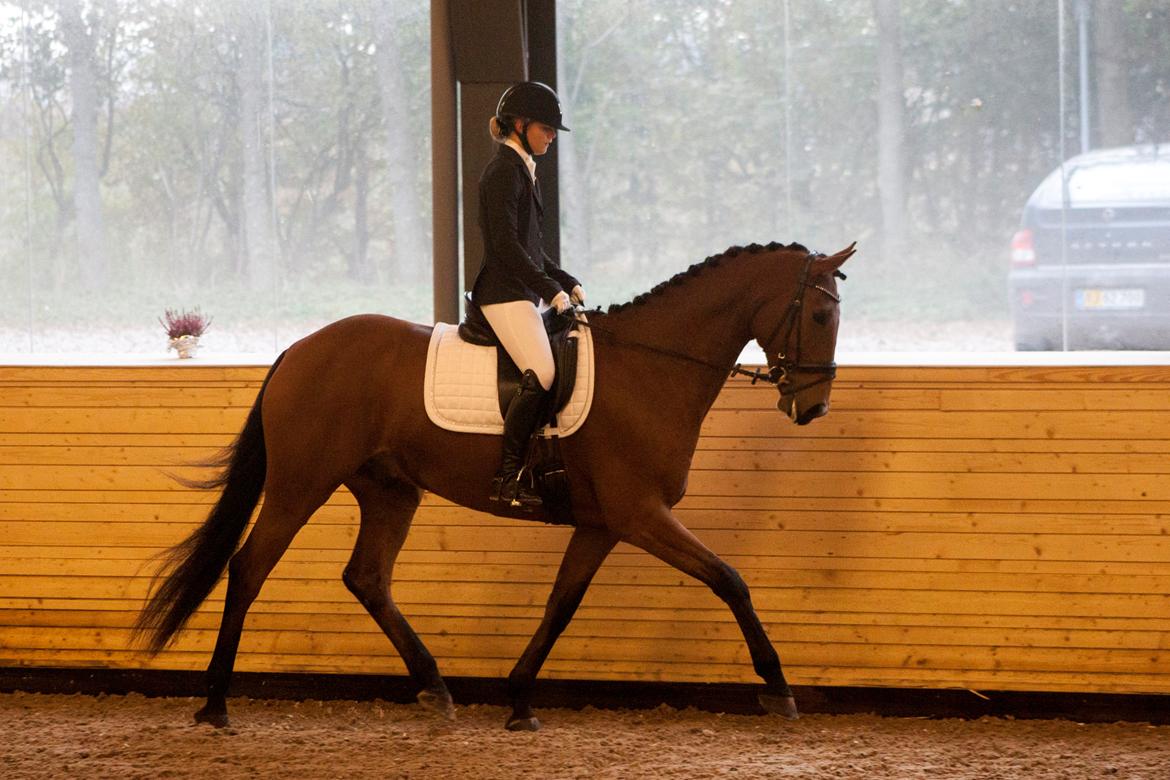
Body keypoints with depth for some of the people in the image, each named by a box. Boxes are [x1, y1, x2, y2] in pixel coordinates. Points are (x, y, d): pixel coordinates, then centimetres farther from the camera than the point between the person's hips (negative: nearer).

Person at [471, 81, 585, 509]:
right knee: (541, 374, -24)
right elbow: (506, 245, -18)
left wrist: (568, 283, 17)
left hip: (522, 293, 11)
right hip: (505, 293, -11)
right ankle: (507, 477, -25)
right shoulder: (504, 171, -11)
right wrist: (551, 289, -15)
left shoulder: (522, 170, 20)